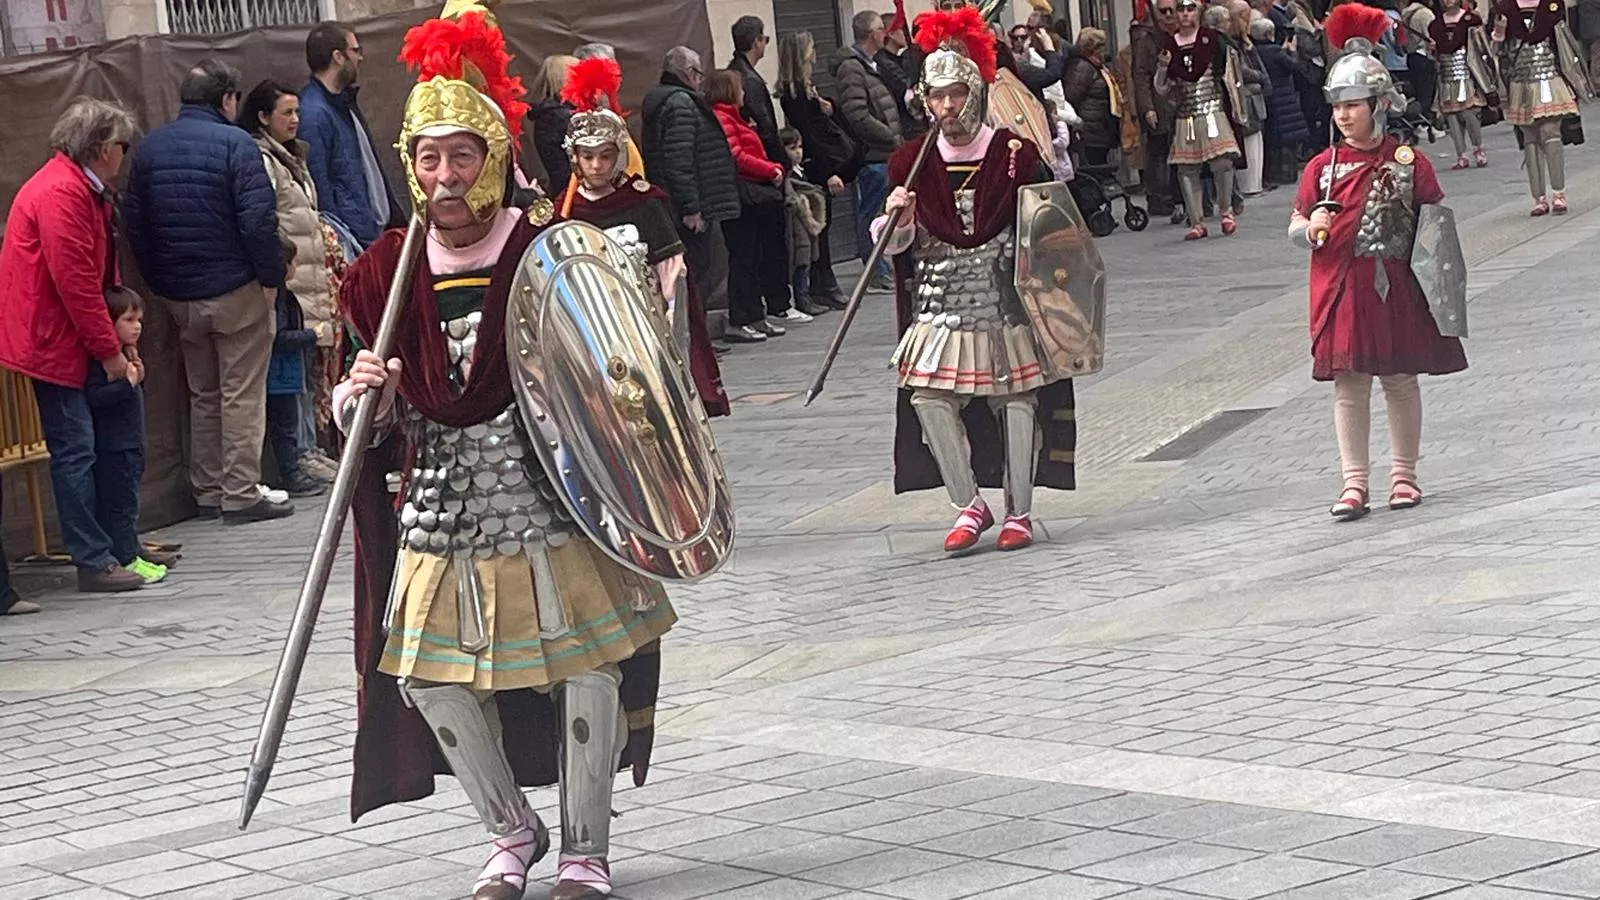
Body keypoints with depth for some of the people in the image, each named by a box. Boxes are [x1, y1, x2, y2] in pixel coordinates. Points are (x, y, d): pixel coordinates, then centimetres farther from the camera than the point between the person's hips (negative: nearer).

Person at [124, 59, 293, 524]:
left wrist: (159, 281, 14)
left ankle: (207, 490, 19)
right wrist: (272, 275, -9)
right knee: (242, 394, 0)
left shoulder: (150, 148, 6)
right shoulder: (233, 143, -13)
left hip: (179, 293, 6)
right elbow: (258, 218, -19)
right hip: (236, 290, -6)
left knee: (202, 394, 16)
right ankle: (241, 494, 0)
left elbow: (134, 223, 9)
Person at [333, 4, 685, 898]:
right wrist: (362, 395, -14)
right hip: (442, 500, 3)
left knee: (586, 662, -2)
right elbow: (371, 423, 8)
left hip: (545, 490, -3)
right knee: (428, 674, 3)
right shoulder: (389, 271, 2)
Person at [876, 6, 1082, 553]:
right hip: (941, 299, 2)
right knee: (929, 395, -11)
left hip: (1006, 298, -1)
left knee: (1016, 398, 3)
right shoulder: (912, 163, 0)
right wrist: (898, 220, -16)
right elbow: (900, 245, 6)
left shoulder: (1016, 155, -6)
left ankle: (1019, 511, 15)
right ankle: (969, 506, 3)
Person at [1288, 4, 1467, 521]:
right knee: (1349, 385, 1)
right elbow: (1295, 228, 10)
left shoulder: (1409, 163, -2)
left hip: (1393, 289, -1)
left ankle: (1404, 474, 21)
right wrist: (1311, 229, -13)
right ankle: (1354, 482, 5)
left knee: (1400, 380, 8)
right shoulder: (1321, 167, 3)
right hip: (1340, 291, 1)